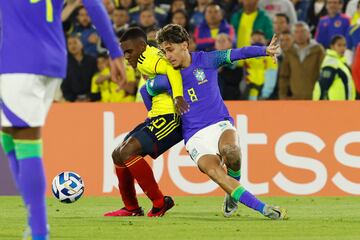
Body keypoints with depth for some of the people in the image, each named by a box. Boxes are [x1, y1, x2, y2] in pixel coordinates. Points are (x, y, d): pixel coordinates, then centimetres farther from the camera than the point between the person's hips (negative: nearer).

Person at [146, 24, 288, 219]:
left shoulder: (206, 60, 0)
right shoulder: (166, 79, 4)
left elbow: (239, 53, -10)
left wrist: (265, 51, -26)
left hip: (220, 125, 0)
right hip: (195, 137, 0)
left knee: (230, 152, -35)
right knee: (213, 170, -30)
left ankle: (233, 194, -2)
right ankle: (262, 208, -35)